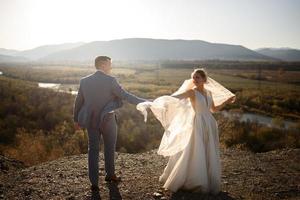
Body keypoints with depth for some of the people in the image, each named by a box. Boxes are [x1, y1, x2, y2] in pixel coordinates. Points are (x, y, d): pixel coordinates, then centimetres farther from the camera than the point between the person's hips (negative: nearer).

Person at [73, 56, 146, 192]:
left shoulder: (84, 81, 0)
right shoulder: (110, 80, -15)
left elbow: (78, 102, 6)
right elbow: (125, 96, -19)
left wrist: (76, 120, 17)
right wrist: (144, 102, -14)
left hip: (91, 120, 4)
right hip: (107, 120, -3)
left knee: (93, 150, 11)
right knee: (109, 147, 17)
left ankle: (94, 182, 12)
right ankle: (110, 174, 33)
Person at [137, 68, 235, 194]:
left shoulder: (209, 92, 8)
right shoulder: (191, 92, -10)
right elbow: (173, 97, -22)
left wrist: (227, 101, 14)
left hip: (210, 126, 6)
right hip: (198, 126, -6)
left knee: (209, 156, 12)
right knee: (194, 155, -3)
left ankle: (208, 183, 28)